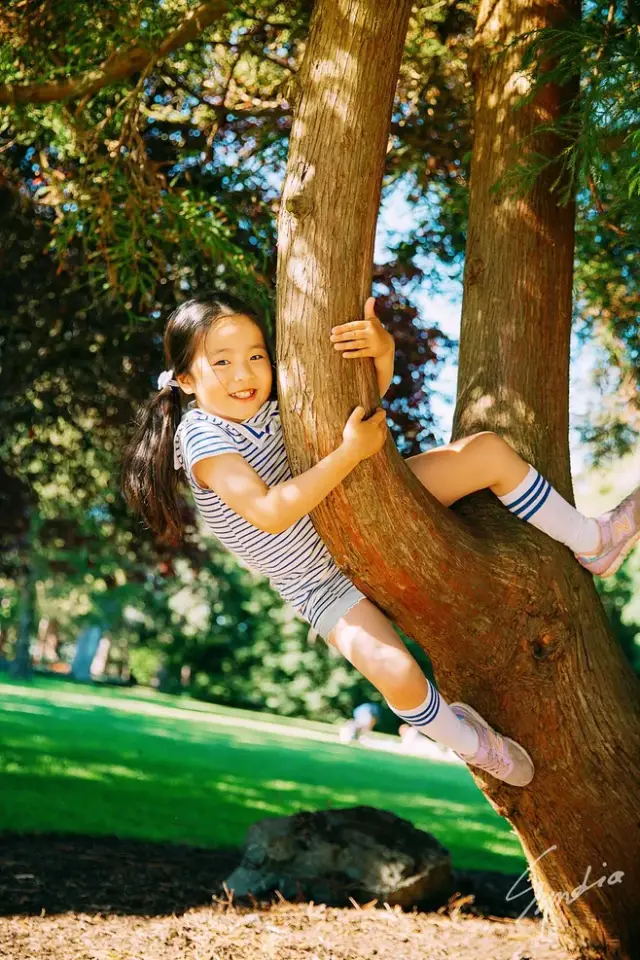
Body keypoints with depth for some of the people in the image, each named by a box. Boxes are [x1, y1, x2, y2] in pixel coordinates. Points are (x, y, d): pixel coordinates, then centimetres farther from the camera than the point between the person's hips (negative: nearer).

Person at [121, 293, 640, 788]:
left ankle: (591, 542, 15)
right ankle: (466, 739, 5)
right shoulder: (202, 436, -23)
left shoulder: (267, 407, -6)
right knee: (398, 674, -30)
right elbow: (269, 513, -36)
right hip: (322, 579, -6)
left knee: (489, 449, -3)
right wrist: (351, 452, -35)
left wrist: (384, 349, -25)